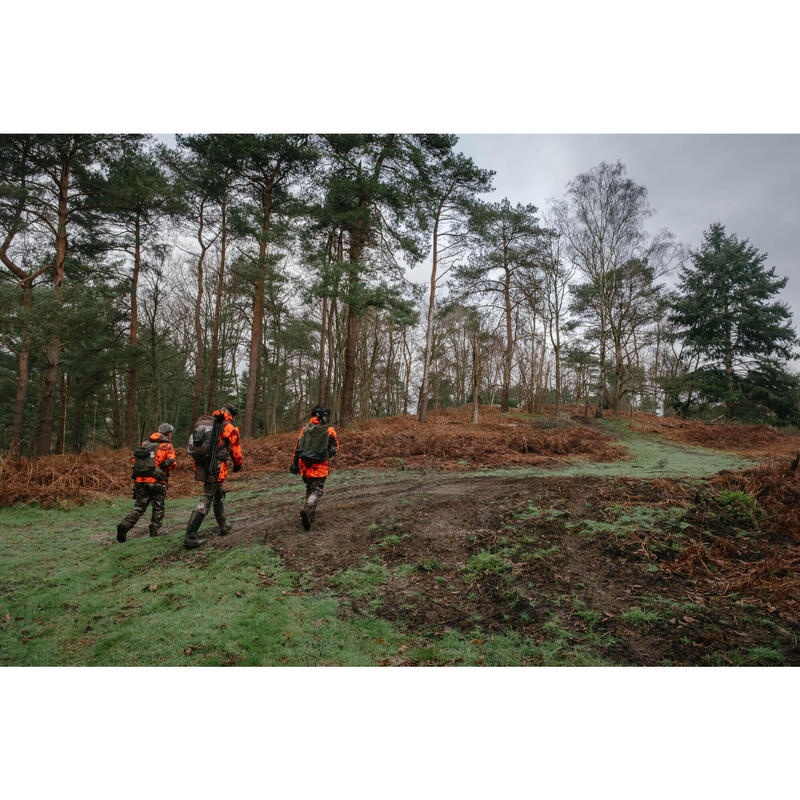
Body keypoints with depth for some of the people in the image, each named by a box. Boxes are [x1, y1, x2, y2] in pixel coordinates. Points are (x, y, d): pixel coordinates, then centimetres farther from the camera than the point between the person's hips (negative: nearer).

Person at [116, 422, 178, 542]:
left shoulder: (145, 443, 13)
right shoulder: (167, 446, -3)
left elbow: (134, 459, 12)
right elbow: (172, 463, -12)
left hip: (140, 480, 5)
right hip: (157, 482, -5)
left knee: (139, 507, 12)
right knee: (158, 508, 10)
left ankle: (124, 525, -5)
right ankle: (154, 532, 10)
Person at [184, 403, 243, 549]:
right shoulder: (230, 428, -4)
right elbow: (235, 449, 4)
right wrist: (238, 464, 22)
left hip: (201, 465, 7)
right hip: (216, 468, -7)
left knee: (218, 495, 23)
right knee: (206, 500, -6)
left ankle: (224, 526, 35)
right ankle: (190, 536, -9)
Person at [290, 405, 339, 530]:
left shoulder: (305, 429, 5)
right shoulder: (329, 431, -3)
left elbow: (297, 447, 4)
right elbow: (334, 449, 3)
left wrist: (294, 464, 8)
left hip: (304, 465, 4)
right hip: (319, 467, -3)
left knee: (309, 488, 22)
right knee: (317, 491, 2)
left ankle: (311, 513, 26)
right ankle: (307, 510, -22)